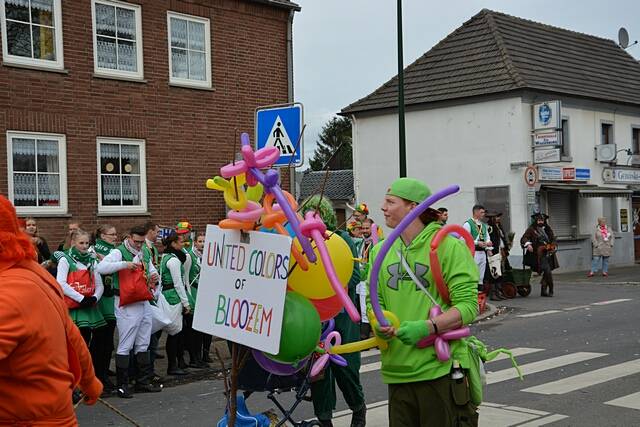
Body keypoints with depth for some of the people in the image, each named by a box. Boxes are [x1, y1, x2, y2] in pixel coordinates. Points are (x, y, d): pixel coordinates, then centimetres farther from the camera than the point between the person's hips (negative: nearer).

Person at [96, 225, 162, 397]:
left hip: (144, 303, 8)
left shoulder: (143, 254, 15)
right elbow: (101, 268, -24)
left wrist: (154, 275, 6)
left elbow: (152, 269, 30)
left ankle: (143, 381, 23)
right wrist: (125, 264, -30)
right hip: (126, 304, -8)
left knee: (143, 345, 14)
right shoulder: (119, 252, -9)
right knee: (125, 346, -4)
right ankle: (122, 385, 3)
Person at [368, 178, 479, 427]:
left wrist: (428, 327, -23)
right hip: (397, 371, 5)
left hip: (440, 367, -5)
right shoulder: (380, 251, 11)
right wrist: (379, 325, -11)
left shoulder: (448, 245, -6)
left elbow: (468, 305, -11)